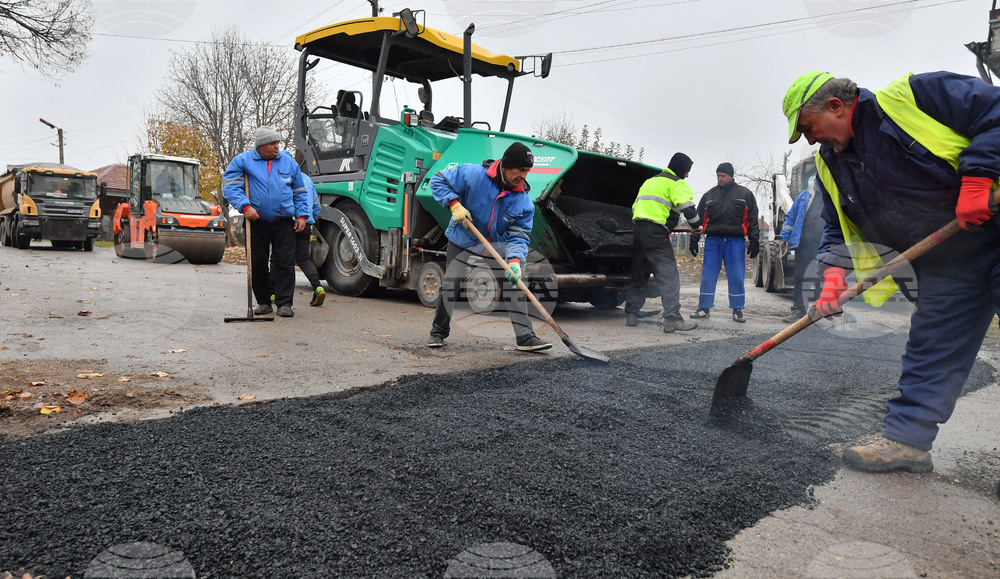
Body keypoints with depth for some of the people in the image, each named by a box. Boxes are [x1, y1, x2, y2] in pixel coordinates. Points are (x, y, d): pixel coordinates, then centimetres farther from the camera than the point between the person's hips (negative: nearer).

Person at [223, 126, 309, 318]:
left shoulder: (288, 162, 10)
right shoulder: (243, 161, 3)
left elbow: (300, 192, 15)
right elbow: (230, 186, -3)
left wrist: (301, 215, 5)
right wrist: (245, 206, -16)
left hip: (284, 223, 1)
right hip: (256, 223, 0)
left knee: (285, 262, -4)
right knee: (258, 263, 6)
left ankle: (284, 303, 1)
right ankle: (263, 302, 19)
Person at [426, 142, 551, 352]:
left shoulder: (524, 201, -15)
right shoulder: (473, 174, -23)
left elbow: (518, 236, -16)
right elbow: (439, 180, -14)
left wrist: (515, 260, -35)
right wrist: (454, 204, -28)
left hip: (497, 244, 2)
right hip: (462, 239, -2)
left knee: (514, 283, -8)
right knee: (450, 285, -5)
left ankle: (526, 337, -3)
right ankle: (439, 331, 15)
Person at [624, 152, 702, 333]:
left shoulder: (650, 181, 28)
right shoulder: (676, 184, 1)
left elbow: (635, 207, 29)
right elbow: (688, 208, -10)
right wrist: (696, 226, 7)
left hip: (638, 229, 8)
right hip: (656, 233, -8)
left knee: (638, 275, 15)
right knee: (668, 276, -9)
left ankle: (631, 315, 16)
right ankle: (672, 319, -15)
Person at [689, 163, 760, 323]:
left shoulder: (744, 194, 8)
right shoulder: (709, 195, 14)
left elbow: (752, 219, 6)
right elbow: (699, 218, 14)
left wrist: (754, 240, -1)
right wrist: (694, 239, 8)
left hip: (735, 240, -2)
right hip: (713, 239, 2)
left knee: (736, 276, 0)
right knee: (708, 274, 1)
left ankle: (737, 309, 9)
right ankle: (704, 308, 8)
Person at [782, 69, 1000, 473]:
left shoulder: (915, 95, -14)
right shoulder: (831, 167, 6)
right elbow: (838, 229, 11)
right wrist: (834, 273, -6)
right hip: (944, 269, 6)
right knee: (930, 352, 7)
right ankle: (906, 439, 13)